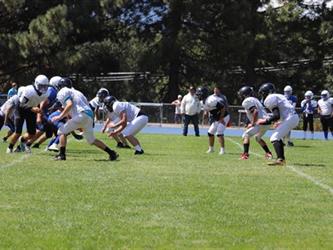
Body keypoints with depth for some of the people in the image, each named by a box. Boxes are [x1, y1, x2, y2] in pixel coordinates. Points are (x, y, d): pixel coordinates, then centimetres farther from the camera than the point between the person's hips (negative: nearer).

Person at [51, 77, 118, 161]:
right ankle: (112, 153, 16)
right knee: (91, 139, 20)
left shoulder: (62, 92, 6)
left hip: (81, 115, -8)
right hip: (89, 116, 8)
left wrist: (60, 116, -7)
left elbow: (70, 104, -10)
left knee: (62, 131, 4)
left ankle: (61, 155, -4)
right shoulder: (76, 92, 31)